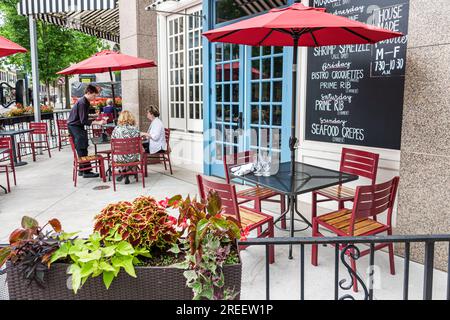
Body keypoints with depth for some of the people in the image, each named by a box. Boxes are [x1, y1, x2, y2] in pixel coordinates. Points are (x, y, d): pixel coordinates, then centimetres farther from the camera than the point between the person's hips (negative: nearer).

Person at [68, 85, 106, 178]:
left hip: (78, 127, 10)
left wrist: (94, 117, 11)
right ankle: (86, 172, -7)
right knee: (82, 149, -9)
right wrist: (98, 123, -27)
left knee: (82, 149, 12)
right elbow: (84, 121, -24)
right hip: (74, 127, -10)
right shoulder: (82, 103, -19)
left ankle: (82, 170, 19)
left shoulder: (86, 102, 12)